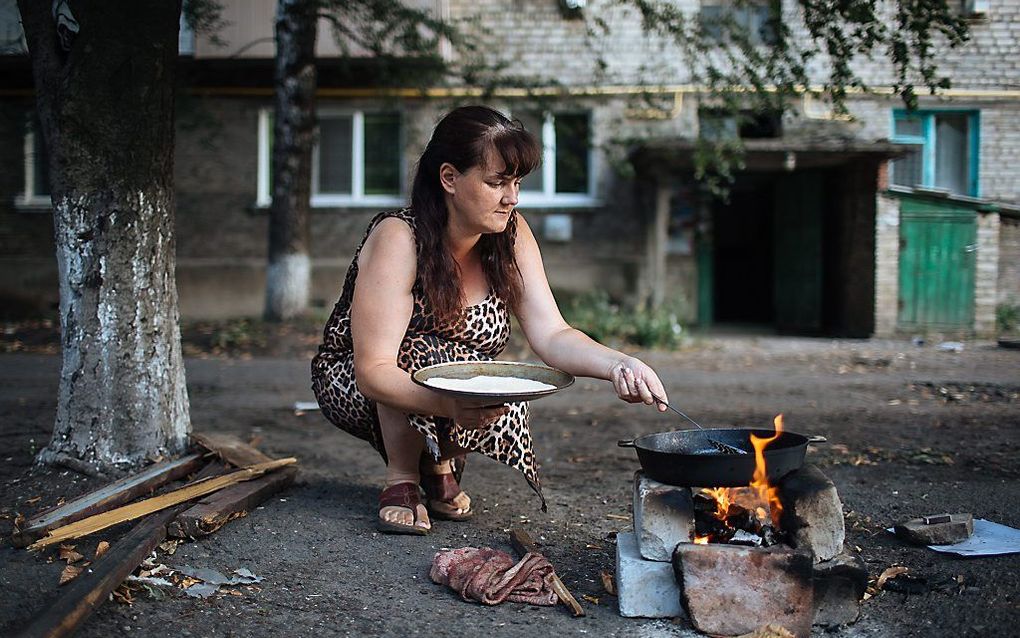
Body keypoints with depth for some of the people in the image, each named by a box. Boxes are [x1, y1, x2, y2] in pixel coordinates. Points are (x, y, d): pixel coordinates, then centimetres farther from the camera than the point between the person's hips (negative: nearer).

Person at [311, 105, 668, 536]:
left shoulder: (510, 234, -11)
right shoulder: (398, 238, -28)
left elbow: (551, 335, -16)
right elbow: (373, 371, -33)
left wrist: (617, 363, -36)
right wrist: (449, 404, -50)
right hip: (352, 386, -4)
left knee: (503, 404, -27)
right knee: (420, 350, -35)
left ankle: (440, 467, 5)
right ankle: (401, 480, -14)